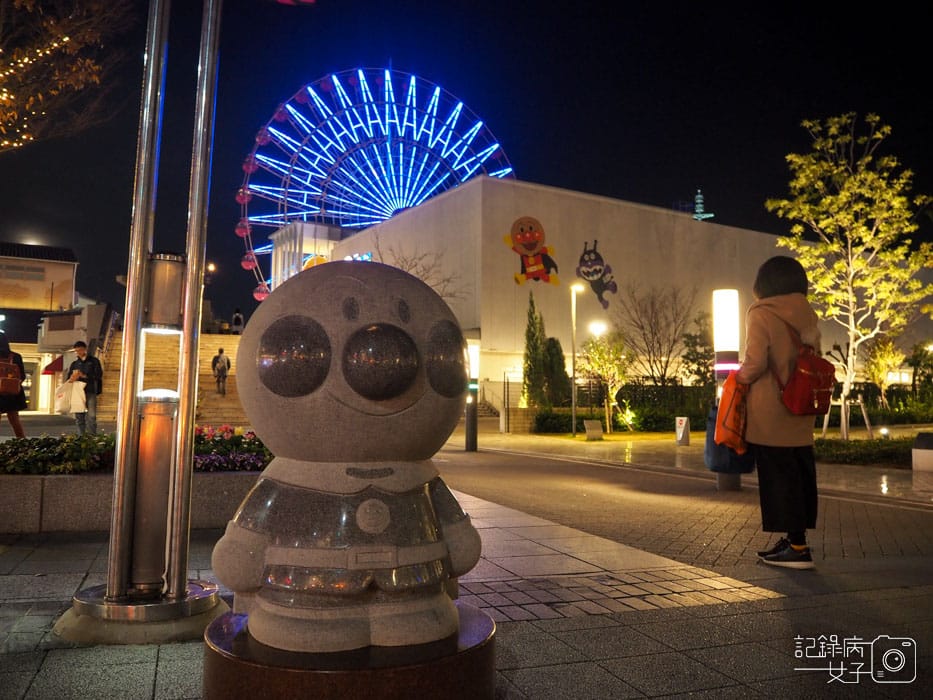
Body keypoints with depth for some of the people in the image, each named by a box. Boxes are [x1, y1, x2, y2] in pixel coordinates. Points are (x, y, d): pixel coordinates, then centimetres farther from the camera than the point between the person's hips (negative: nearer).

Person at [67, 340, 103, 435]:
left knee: (91, 416, -11)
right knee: (79, 417, 1)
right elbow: (69, 379, 15)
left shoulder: (94, 361, 11)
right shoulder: (74, 364, 20)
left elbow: (99, 375, 0)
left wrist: (84, 376, -12)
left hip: (90, 392, -3)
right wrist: (72, 378, -9)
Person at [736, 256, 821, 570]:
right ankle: (795, 538, 22)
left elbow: (755, 362, -18)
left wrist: (740, 377, 0)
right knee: (799, 473, 13)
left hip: (770, 411, -7)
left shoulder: (762, 314, -11)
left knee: (778, 475, 0)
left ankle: (797, 546, 3)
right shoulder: (807, 315, 9)